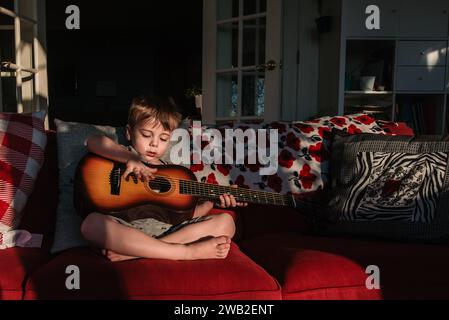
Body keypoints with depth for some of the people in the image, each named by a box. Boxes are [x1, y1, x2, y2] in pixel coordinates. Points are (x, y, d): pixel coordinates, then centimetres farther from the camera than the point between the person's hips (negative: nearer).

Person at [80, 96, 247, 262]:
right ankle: (189, 252, -36)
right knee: (92, 223, -34)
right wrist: (131, 159, -20)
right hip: (126, 231, -3)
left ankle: (131, 252, -29)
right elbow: (93, 142, -7)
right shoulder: (123, 156, 15)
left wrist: (212, 201, 0)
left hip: (169, 232, 4)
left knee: (225, 222, -14)